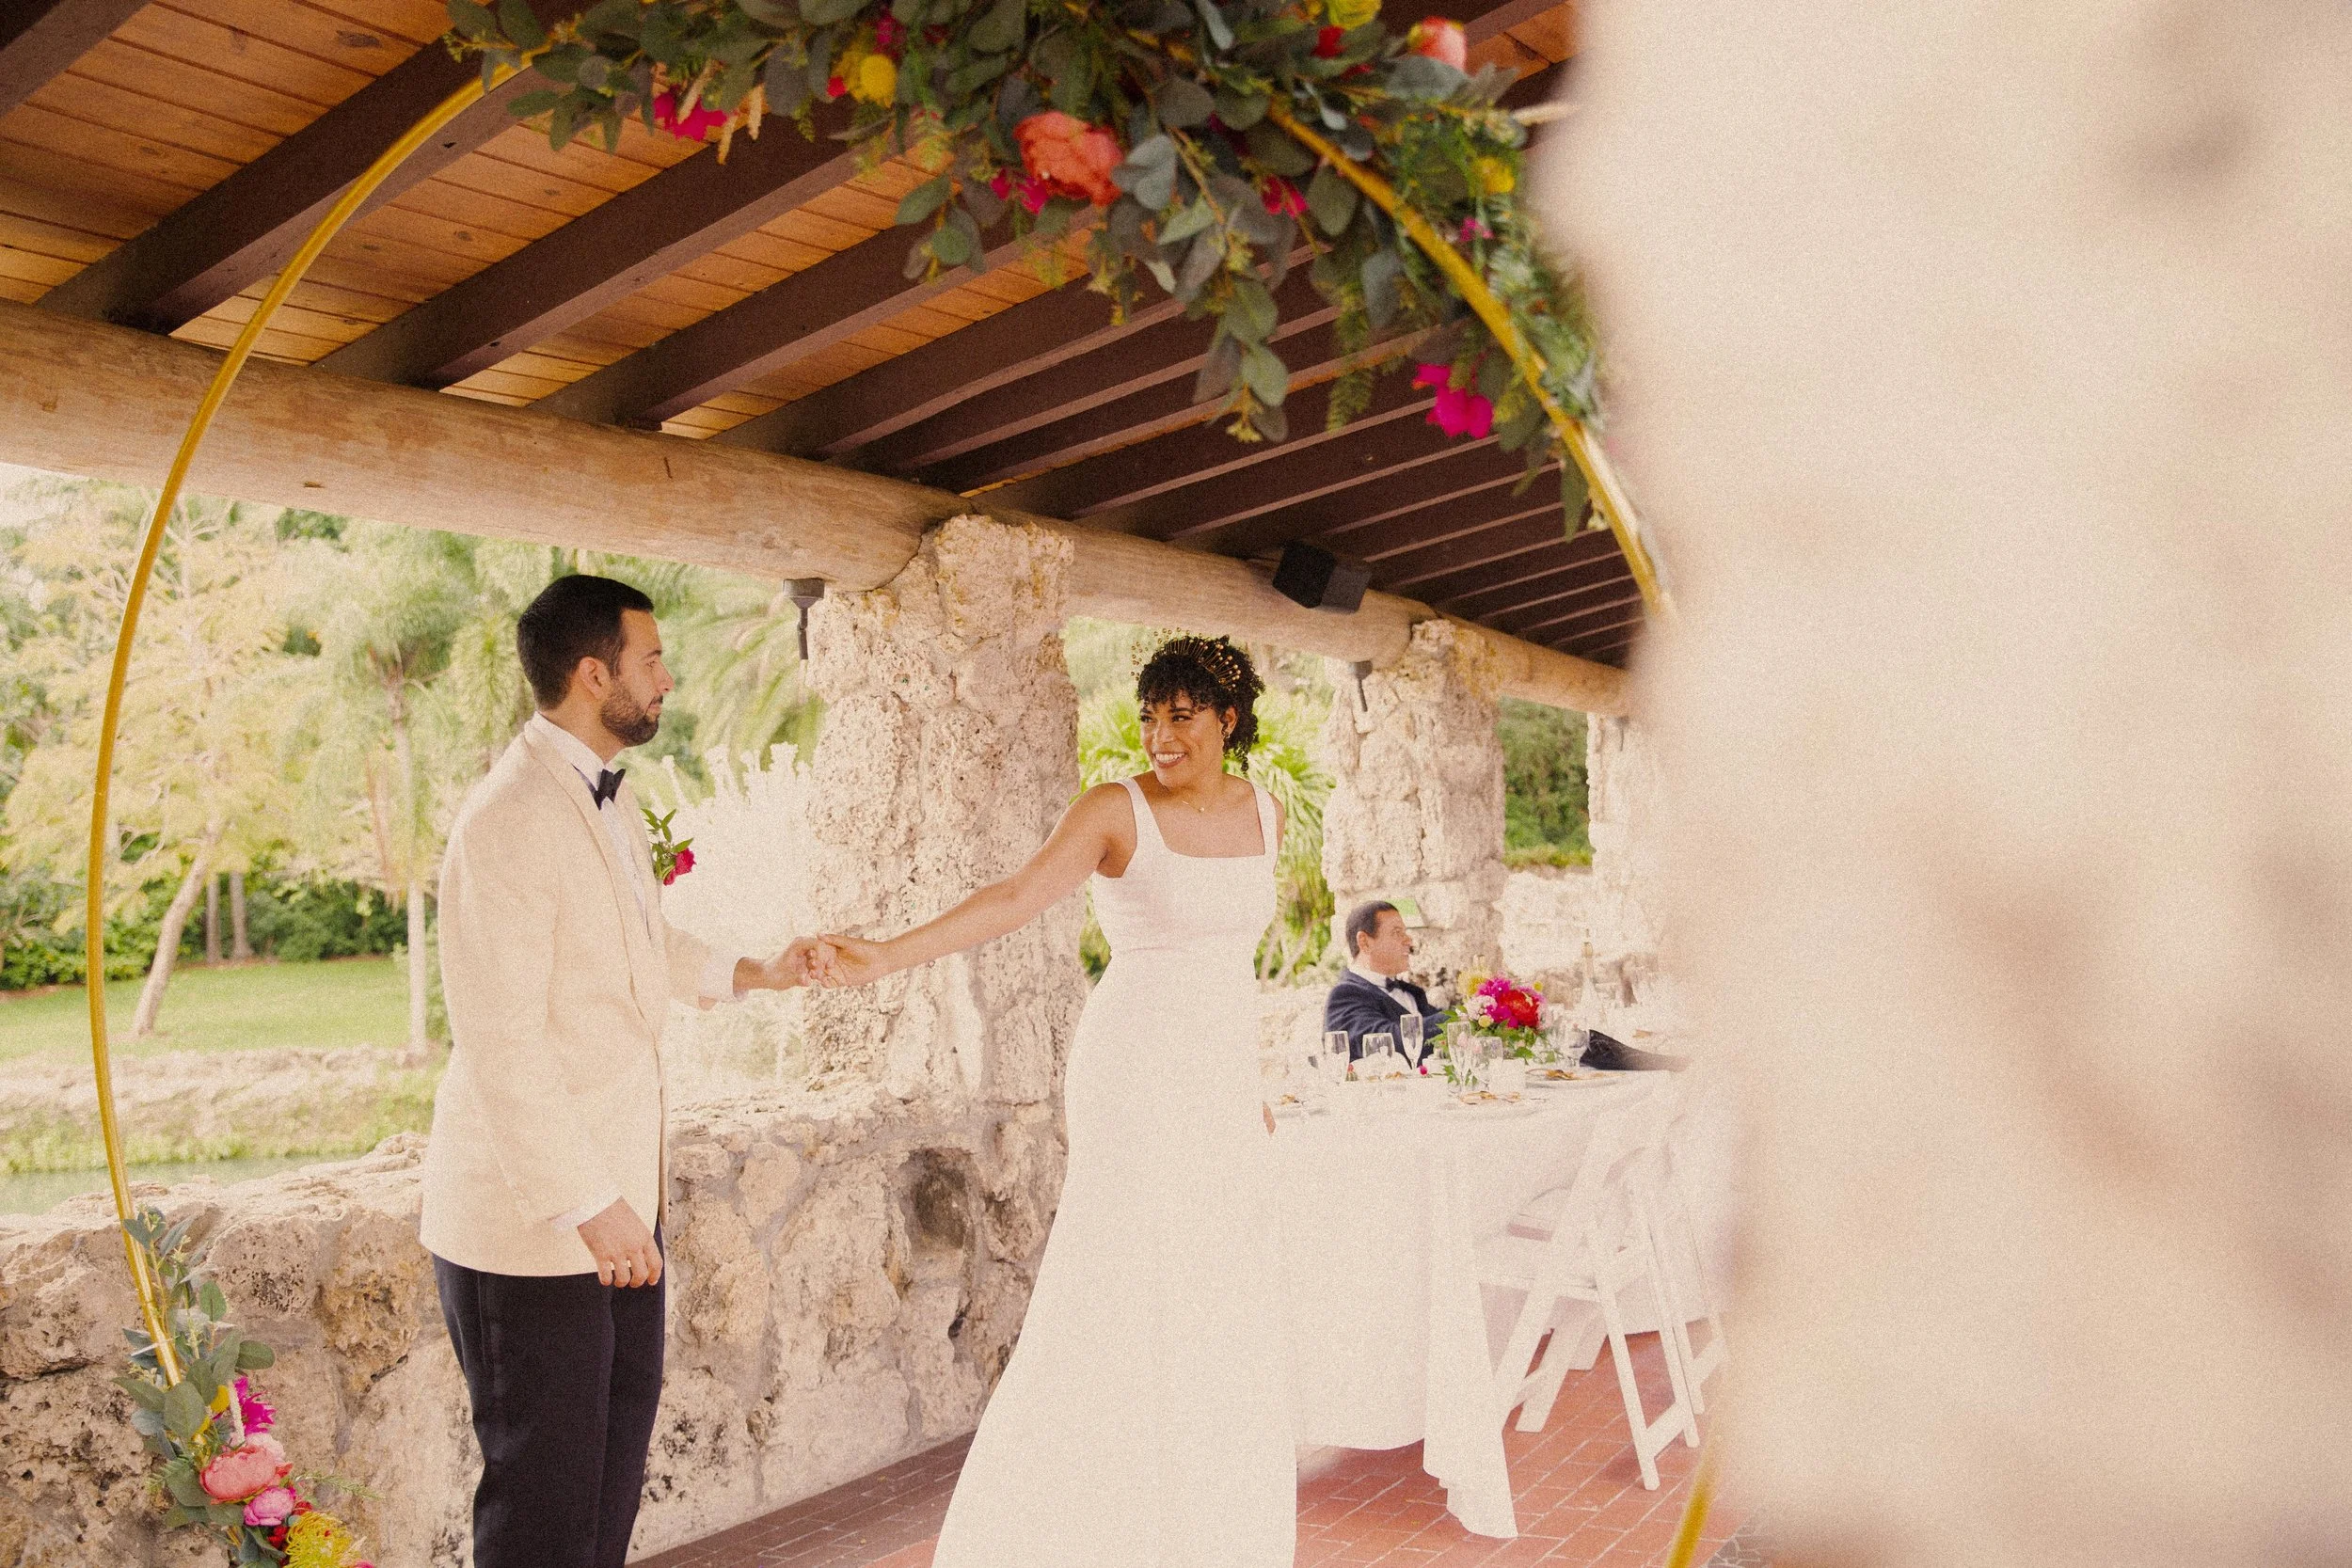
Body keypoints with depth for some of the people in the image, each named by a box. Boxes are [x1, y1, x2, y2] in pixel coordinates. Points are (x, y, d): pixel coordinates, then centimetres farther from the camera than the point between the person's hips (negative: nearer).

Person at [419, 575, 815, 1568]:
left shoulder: (607, 796, 8)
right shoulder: (508, 822, -22)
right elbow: (502, 1045, -25)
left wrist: (750, 974, 15)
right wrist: (589, 1206, -24)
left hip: (614, 1189, 10)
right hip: (529, 1221, -10)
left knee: (620, 1444, 22)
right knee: (545, 1485, 5)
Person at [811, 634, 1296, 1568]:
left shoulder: (1263, 815, 8)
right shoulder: (1115, 810, -10)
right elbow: (1016, 897, -23)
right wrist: (883, 957, -36)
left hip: (1221, 1087, 6)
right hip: (1136, 1078, -6)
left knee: (1221, 1317, 9)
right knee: (1124, 1310, -7)